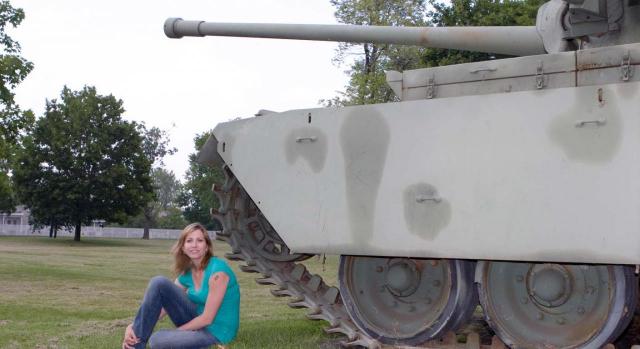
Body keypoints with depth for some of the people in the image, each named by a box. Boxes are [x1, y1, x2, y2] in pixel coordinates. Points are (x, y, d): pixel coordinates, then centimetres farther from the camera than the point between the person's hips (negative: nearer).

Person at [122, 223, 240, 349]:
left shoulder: (217, 270, -20)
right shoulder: (187, 274, 3)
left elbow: (207, 318, -19)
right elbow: (164, 305, -2)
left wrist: (172, 333, -10)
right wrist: (133, 327, -17)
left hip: (216, 332, -8)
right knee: (159, 283, -8)